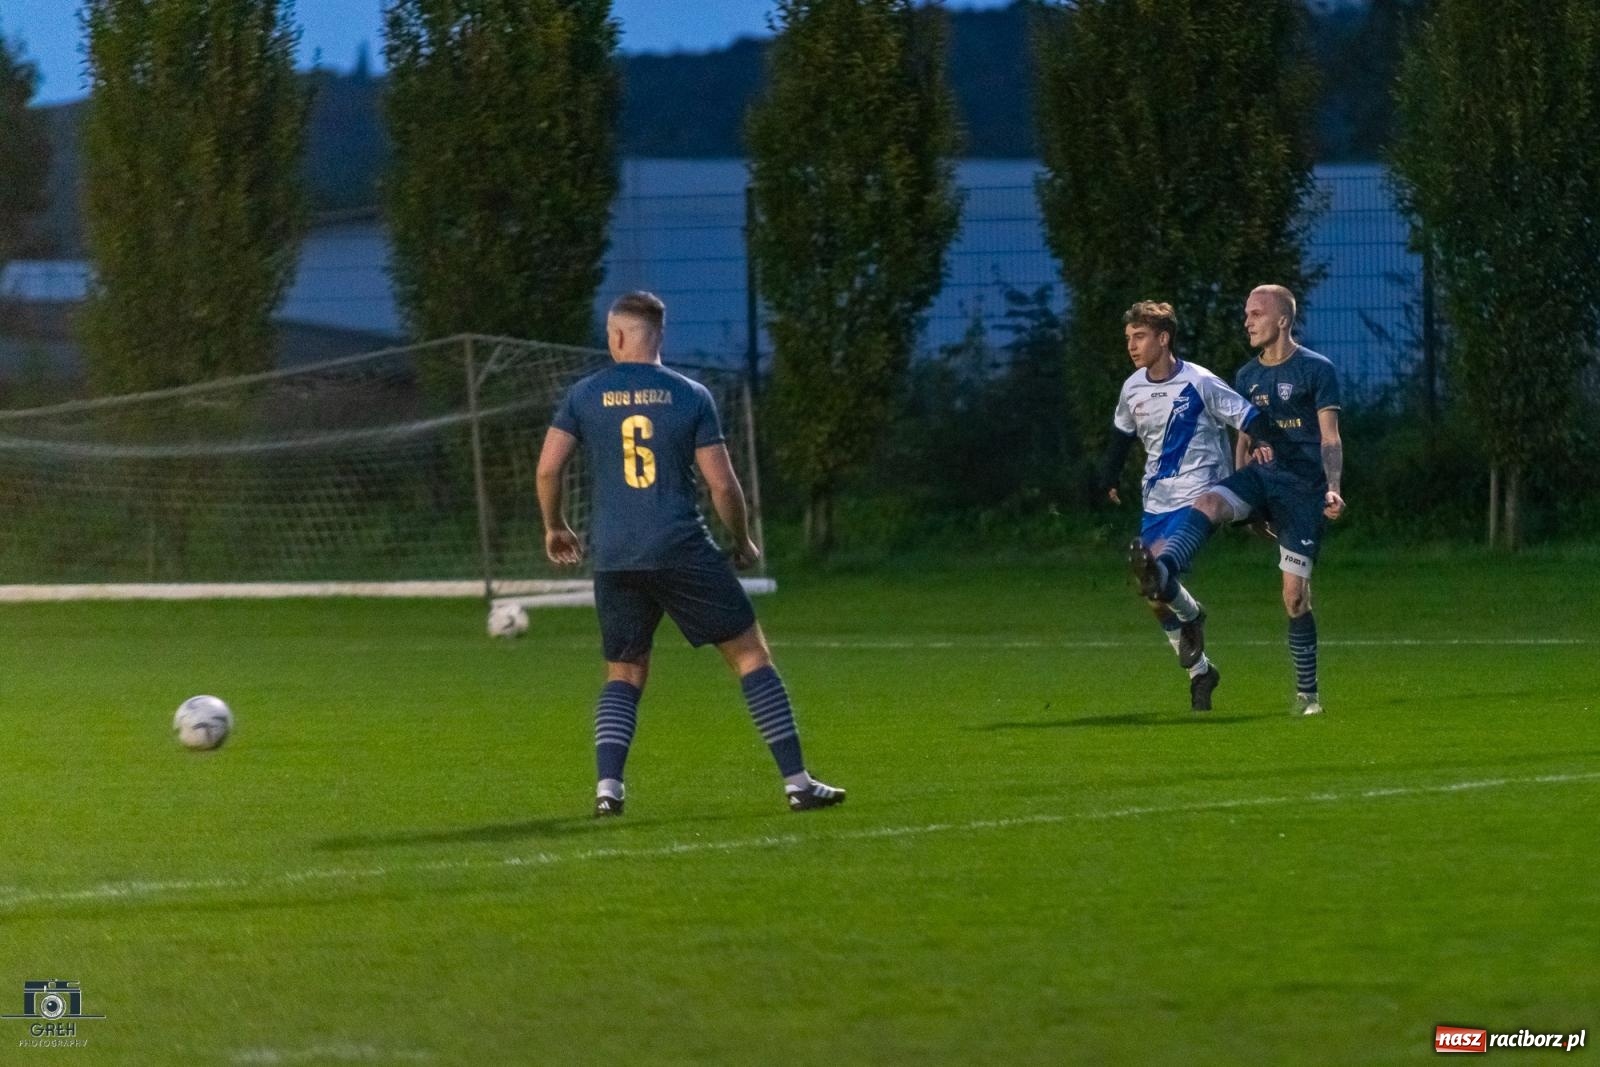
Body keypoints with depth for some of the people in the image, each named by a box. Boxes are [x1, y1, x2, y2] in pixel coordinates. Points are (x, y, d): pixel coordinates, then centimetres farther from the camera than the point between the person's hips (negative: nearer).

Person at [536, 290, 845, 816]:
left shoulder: (584, 396, 5)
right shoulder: (690, 396, 1)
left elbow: (548, 467, 1)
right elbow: (722, 483, -2)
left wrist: (555, 528, 19)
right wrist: (743, 543, 14)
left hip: (614, 558, 2)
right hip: (683, 551, -2)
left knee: (623, 675, 16)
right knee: (751, 654, 5)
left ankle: (607, 787, -4)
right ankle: (796, 782, 0)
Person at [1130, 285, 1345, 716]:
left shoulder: (1316, 370, -1)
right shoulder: (1247, 377, 16)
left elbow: (1330, 437, -5)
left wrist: (1333, 488, -18)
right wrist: (1242, 502, 22)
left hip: (1303, 485, -4)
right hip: (1260, 475, 4)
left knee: (1295, 593, -5)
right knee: (1208, 502, -30)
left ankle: (1307, 693, 8)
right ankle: (1161, 573, -57)